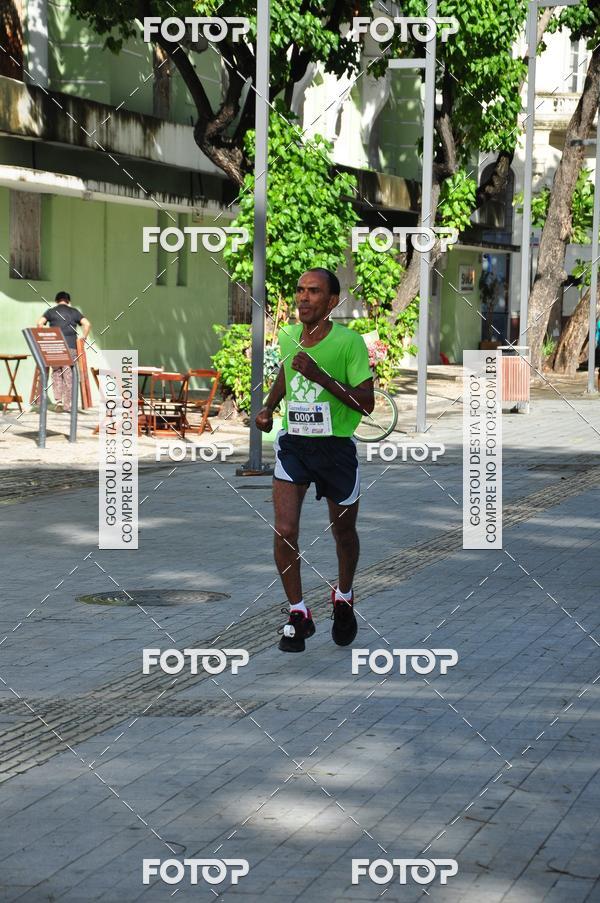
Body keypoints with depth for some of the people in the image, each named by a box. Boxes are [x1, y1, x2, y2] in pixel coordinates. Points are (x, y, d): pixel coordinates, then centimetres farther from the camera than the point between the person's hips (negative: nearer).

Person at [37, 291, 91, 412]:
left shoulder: (50, 311, 12)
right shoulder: (74, 312, 13)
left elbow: (40, 323, -3)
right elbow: (87, 324, 1)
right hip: (71, 346, 0)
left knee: (56, 373, 13)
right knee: (69, 375, 2)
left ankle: (58, 399, 0)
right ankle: (67, 404, 2)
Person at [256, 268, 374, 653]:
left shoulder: (349, 341, -14)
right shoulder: (286, 336, 1)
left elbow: (367, 404, -17)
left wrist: (321, 377, -26)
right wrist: (268, 408, 11)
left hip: (337, 445, -3)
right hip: (293, 443, 3)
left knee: (344, 532, 14)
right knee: (285, 531, -11)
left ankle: (344, 599, 40)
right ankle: (298, 613, 5)